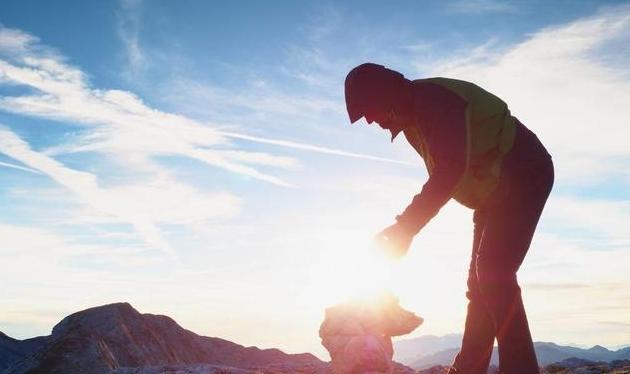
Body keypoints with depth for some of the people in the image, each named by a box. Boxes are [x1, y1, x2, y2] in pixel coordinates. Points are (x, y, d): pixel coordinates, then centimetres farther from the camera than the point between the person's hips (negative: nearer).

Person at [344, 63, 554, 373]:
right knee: (481, 278, 8)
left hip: (524, 175, -10)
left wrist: (405, 227, -36)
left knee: (493, 273, -19)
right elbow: (443, 171, 13)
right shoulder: (412, 117, 7)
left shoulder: (434, 99, -24)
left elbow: (452, 167, -35)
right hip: (496, 189, 10)